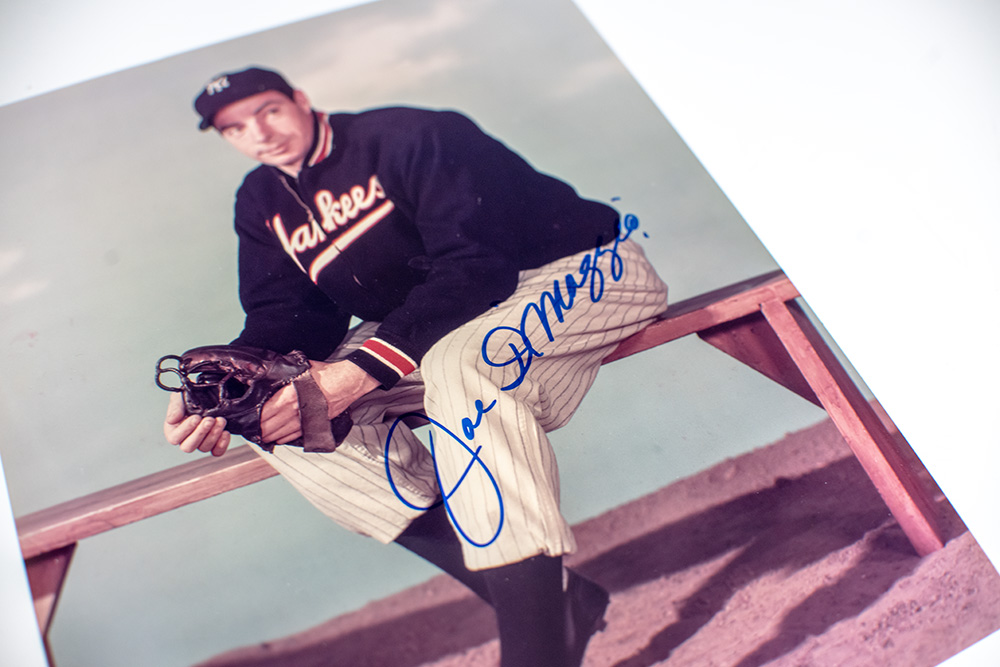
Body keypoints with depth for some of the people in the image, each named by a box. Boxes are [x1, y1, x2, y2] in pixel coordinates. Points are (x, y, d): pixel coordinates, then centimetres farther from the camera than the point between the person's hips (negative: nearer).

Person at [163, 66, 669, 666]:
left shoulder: (409, 136, -15)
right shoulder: (262, 205, 8)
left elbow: (477, 262, -26)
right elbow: (286, 319, 1)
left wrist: (362, 372, -36)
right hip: (429, 337, 7)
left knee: (460, 362, -40)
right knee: (282, 410, -14)